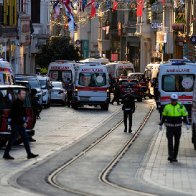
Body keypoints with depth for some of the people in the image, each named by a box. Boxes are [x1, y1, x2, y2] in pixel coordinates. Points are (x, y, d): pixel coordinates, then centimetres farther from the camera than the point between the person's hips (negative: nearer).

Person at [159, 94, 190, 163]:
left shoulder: (181, 107, -3)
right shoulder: (167, 107, -1)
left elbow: (185, 116, -1)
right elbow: (163, 116, 10)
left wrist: (187, 124, -13)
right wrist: (160, 124, 11)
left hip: (178, 127, 1)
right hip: (169, 127, -1)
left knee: (177, 142, 8)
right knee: (170, 141, -13)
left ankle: (174, 157, 18)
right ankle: (170, 156, -20)